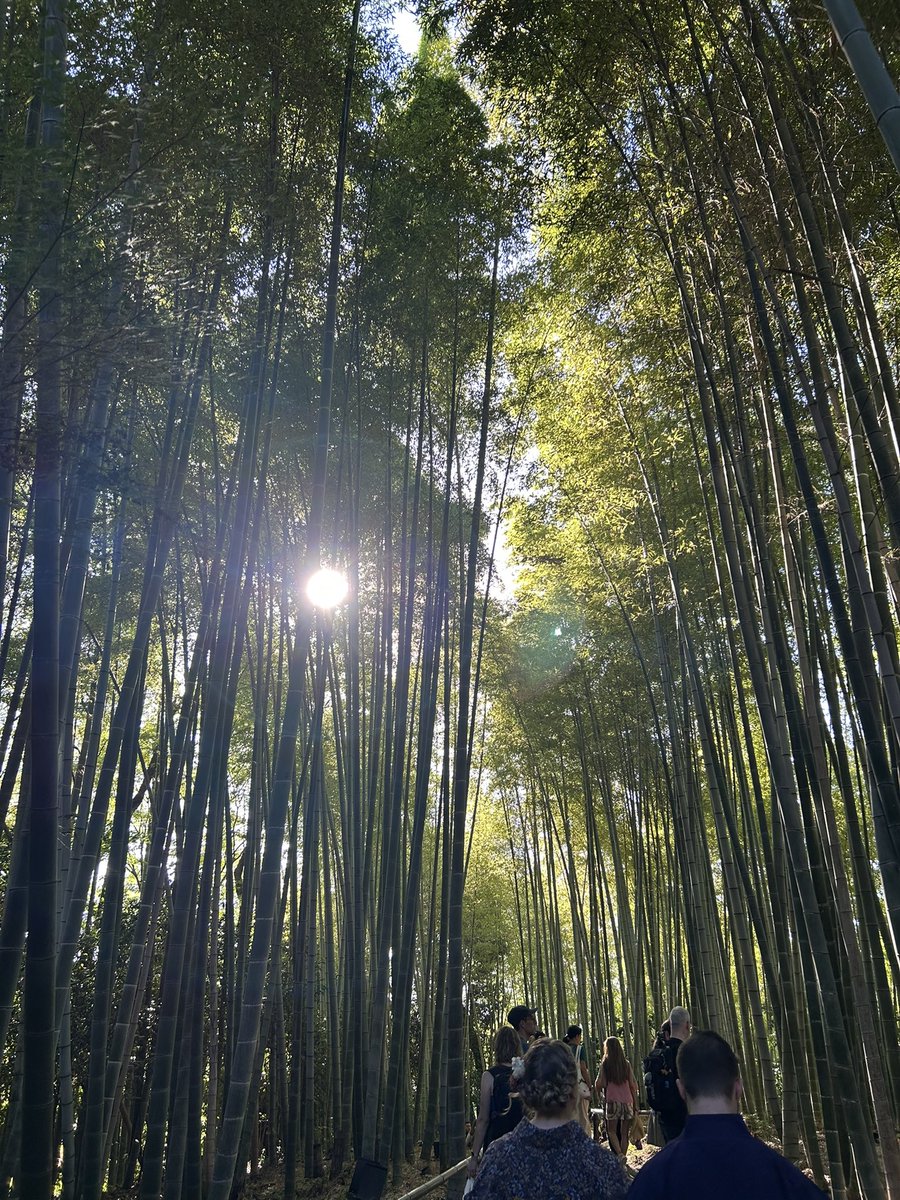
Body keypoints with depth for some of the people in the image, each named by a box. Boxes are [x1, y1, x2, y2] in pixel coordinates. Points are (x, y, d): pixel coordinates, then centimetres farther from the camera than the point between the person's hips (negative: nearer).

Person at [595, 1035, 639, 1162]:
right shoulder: (626, 1064, 2)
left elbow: (599, 1085, -6)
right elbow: (633, 1085, 4)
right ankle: (623, 1155, 9)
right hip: (627, 1102, 3)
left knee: (612, 1131, 7)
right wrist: (635, 1104, 12)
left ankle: (619, 1155, -13)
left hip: (612, 1101, -2)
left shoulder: (605, 1064, -5)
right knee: (624, 1133, 11)